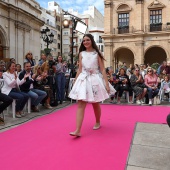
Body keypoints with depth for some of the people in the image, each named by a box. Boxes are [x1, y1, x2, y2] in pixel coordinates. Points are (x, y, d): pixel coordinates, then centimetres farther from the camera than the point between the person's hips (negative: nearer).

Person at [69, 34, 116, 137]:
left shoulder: (97, 53, 1)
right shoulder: (81, 54, 8)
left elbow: (102, 69, -2)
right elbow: (80, 69, 10)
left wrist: (107, 83, -9)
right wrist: (75, 82, 8)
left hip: (95, 79, -1)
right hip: (83, 80, 2)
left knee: (95, 104, 12)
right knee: (80, 105, -9)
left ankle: (98, 123, 37)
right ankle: (78, 130, -12)